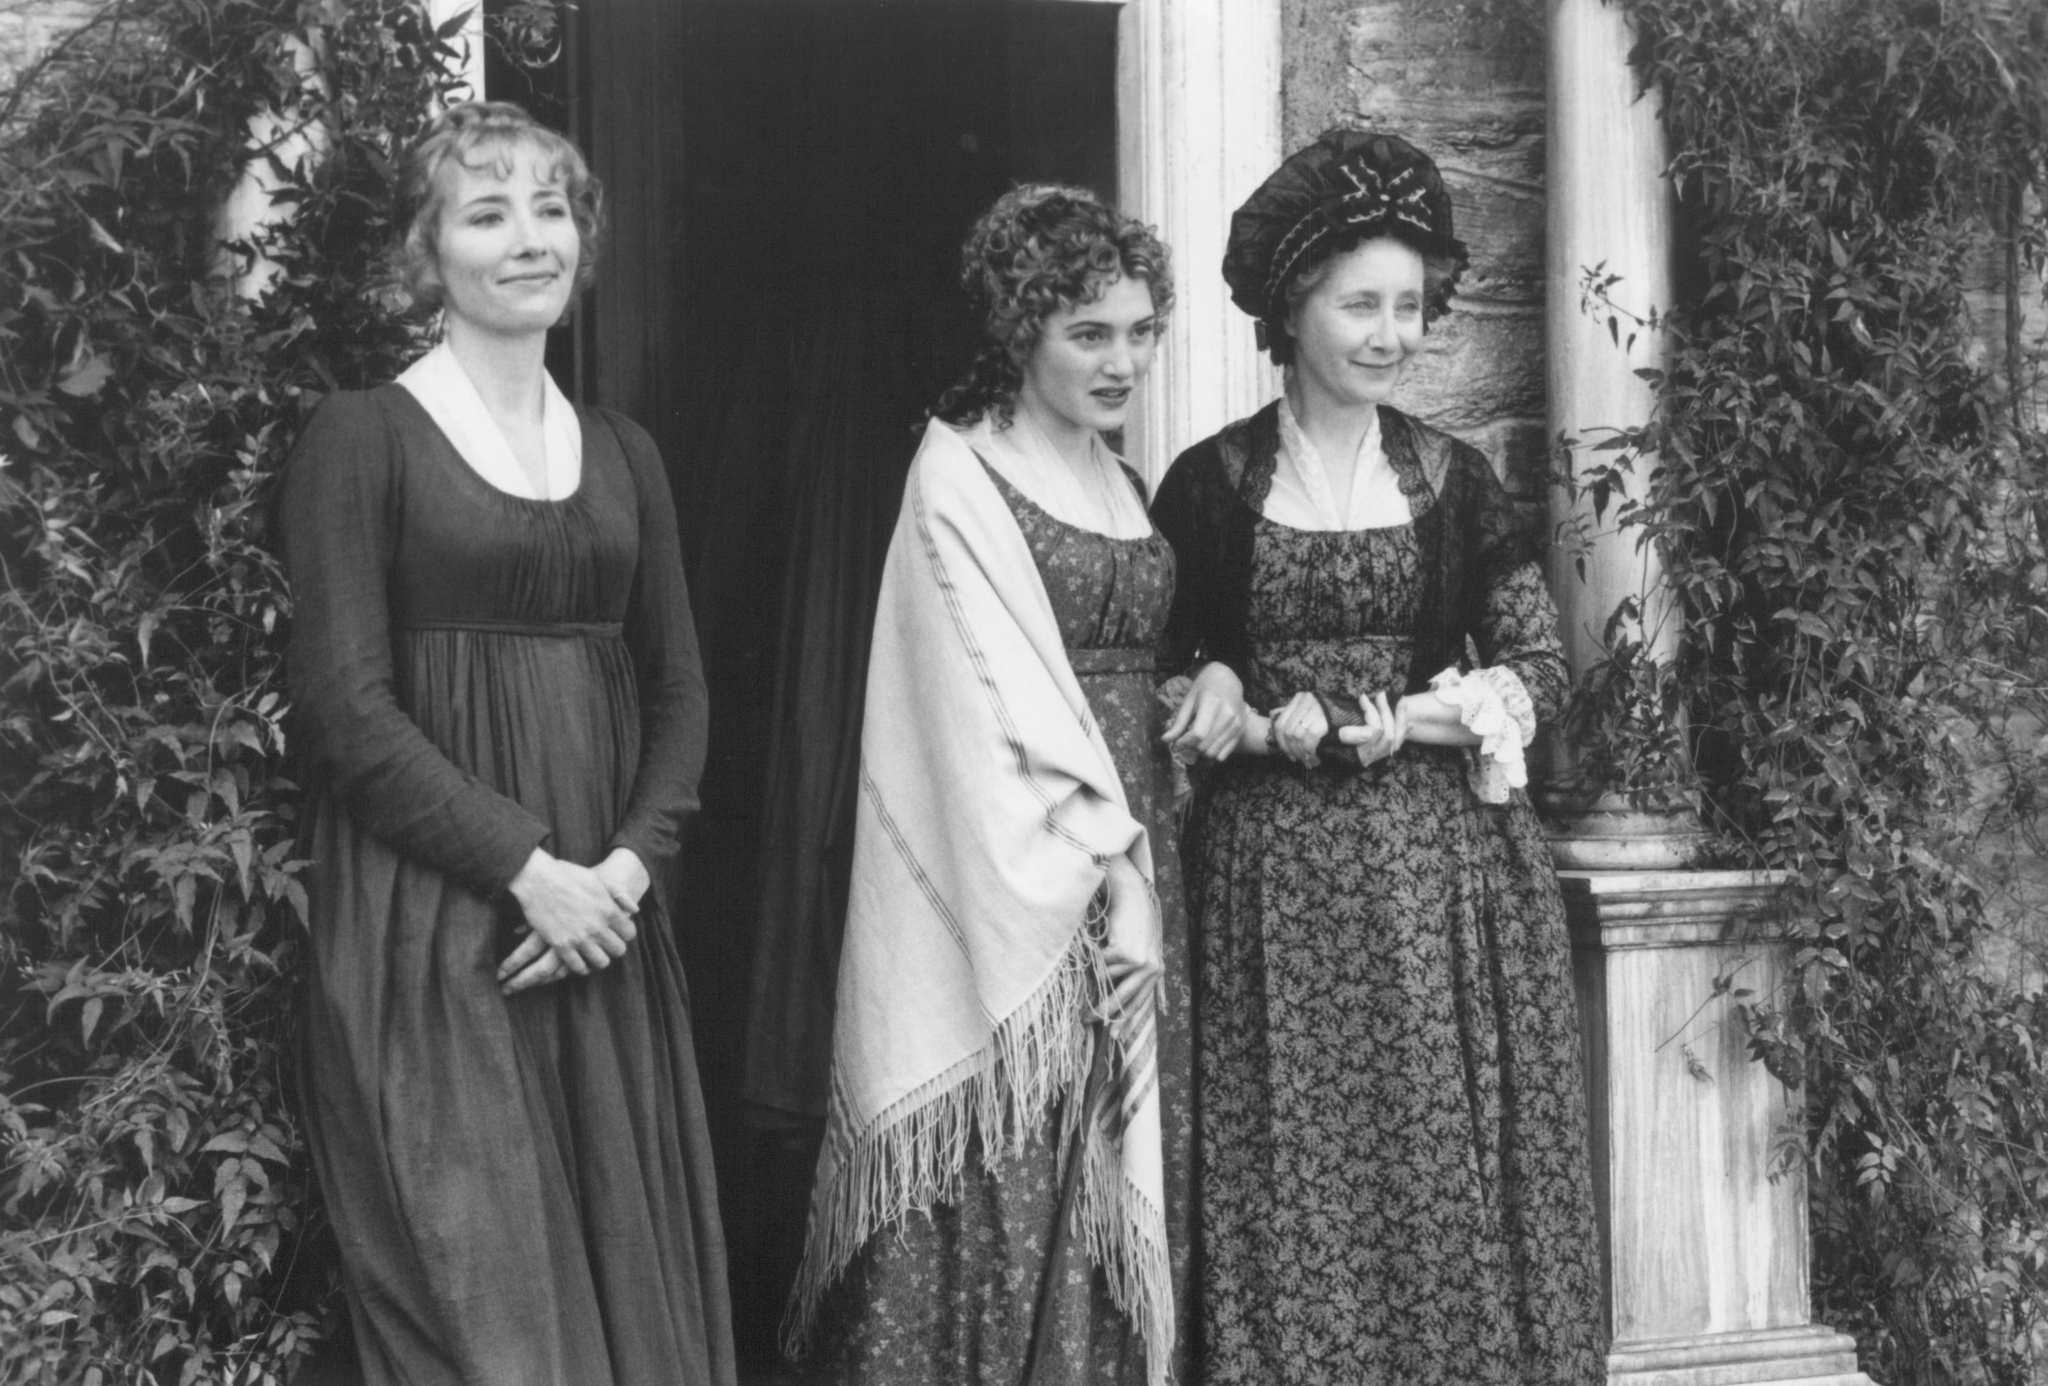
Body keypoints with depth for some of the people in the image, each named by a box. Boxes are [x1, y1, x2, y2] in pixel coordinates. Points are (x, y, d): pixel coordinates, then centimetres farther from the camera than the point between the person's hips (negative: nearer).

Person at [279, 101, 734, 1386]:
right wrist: (530, 869, -15)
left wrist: (628, 864, -5)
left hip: (604, 925, 5)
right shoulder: (365, 436, -3)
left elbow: (678, 692, 12)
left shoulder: (624, 454, 13)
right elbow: (346, 704, -10)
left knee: (634, 1275, 7)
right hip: (429, 928, -5)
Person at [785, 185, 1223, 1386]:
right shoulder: (961, 476, -6)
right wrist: (1100, 861, -16)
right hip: (1020, 882, -7)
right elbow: (1007, 706, -13)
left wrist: (1211, 687, 3)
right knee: (1010, 1199, -5)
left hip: (1133, 857, 7)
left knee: (1123, 1182, 8)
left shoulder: (1121, 480, 16)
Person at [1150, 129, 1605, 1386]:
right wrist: (1264, 727, -12)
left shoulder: (1454, 480, 6)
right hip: (1276, 879, -1)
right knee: (1294, 1189, 1)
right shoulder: (1211, 482, 3)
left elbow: (1540, 673, 3)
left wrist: (1370, 725, -10)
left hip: (1450, 869, 1)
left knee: (1454, 1182, 2)